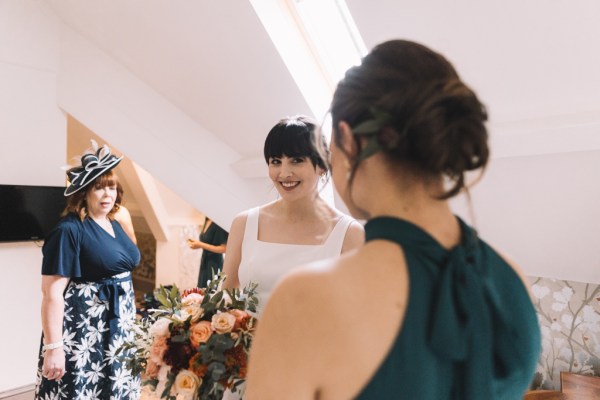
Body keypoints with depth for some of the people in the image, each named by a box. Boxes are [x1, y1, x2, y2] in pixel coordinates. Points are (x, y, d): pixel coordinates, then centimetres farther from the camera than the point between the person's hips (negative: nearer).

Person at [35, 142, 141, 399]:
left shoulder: (114, 224, 8)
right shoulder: (69, 230, -16)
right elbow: (52, 292, -19)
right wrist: (53, 346, -22)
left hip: (117, 326, 8)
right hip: (82, 331, -8)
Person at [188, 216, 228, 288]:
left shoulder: (218, 223, -19)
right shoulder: (207, 221, 6)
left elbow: (223, 249, -20)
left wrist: (201, 245, -18)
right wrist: (196, 243, -3)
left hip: (214, 264, -8)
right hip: (205, 262, 8)